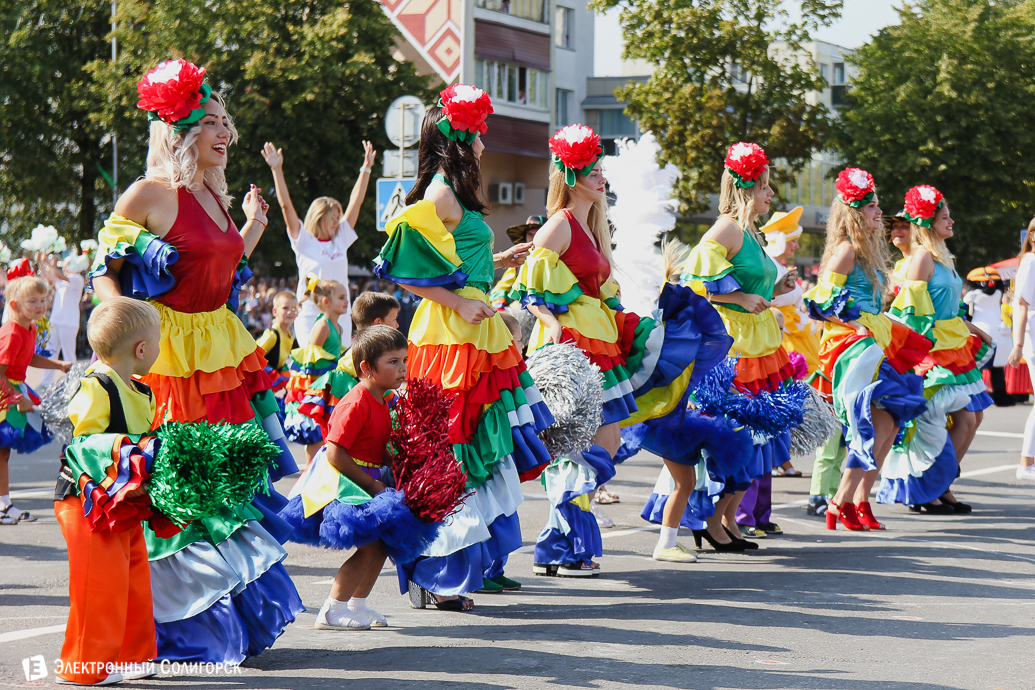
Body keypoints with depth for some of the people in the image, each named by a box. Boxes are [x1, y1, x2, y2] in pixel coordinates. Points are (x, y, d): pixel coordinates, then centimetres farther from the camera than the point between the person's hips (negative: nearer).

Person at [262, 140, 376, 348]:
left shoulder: (341, 239, 13)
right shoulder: (304, 241, 1)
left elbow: (356, 201, 16)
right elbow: (286, 205, -4)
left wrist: (367, 167, 18)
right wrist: (277, 170, -9)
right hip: (311, 317, -4)